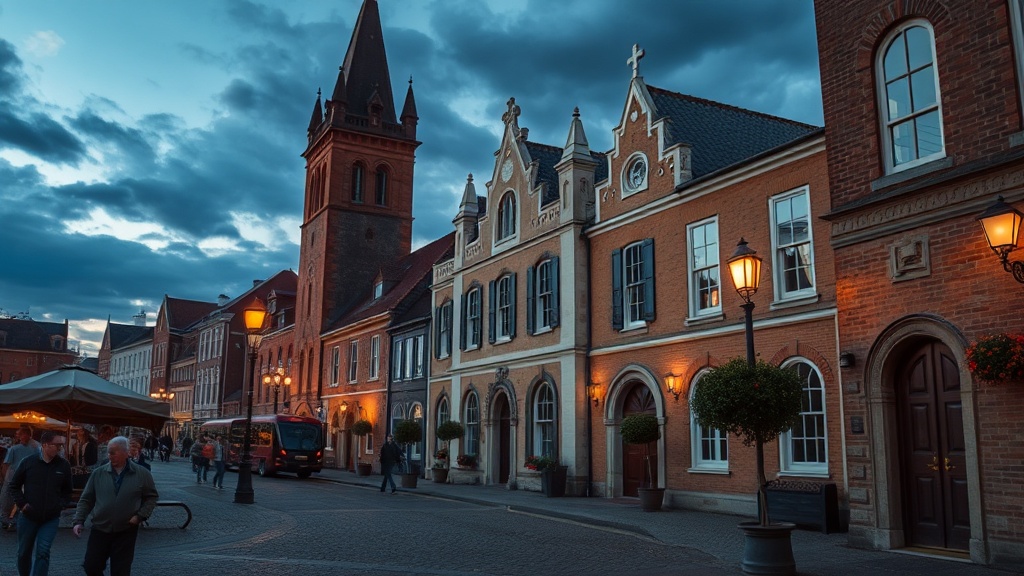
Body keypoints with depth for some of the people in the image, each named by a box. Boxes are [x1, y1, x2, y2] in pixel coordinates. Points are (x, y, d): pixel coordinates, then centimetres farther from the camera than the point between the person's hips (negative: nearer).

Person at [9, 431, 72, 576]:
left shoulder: (64, 465, -3)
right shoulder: (28, 462, -7)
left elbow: (67, 490, 11)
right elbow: (14, 486, 4)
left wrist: (61, 505, -3)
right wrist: (22, 504, -6)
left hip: (51, 519, 0)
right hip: (28, 517, 1)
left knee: (43, 553, -9)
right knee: (24, 553, 14)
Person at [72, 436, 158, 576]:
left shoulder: (142, 474, -5)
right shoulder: (98, 473, -1)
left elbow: (151, 496, 3)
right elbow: (86, 500, 4)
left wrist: (140, 515, -9)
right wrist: (78, 521, -6)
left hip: (126, 532, -2)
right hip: (100, 530, 2)